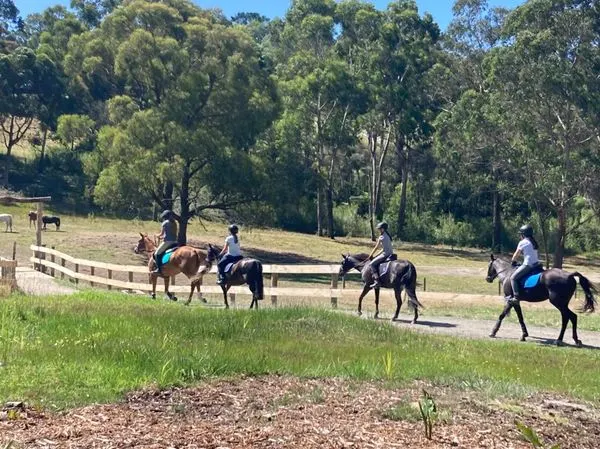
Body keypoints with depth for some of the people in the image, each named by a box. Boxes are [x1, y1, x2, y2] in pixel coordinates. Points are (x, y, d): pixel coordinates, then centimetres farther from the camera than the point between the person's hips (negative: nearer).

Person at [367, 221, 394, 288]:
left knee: (372, 264, -11)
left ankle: (377, 281, -22)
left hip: (385, 255, -10)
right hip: (390, 254, 10)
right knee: (376, 263, 28)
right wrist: (376, 255, 20)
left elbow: (376, 248, -5)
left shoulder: (381, 237, -10)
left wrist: (371, 255, 8)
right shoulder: (388, 236, 17)